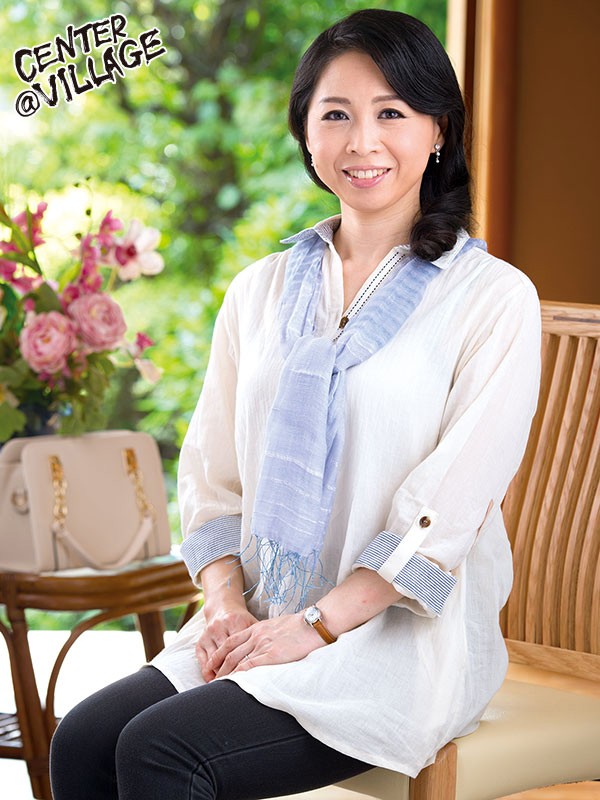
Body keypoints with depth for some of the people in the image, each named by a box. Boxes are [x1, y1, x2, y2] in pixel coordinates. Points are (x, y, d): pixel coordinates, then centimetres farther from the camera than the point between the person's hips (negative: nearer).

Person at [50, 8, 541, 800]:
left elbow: (448, 508, -10)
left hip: (403, 641, -5)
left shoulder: (493, 298, -3)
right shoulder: (261, 290, 14)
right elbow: (212, 476, 13)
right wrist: (228, 607, -4)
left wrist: (314, 625, -14)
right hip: (260, 630, 5)